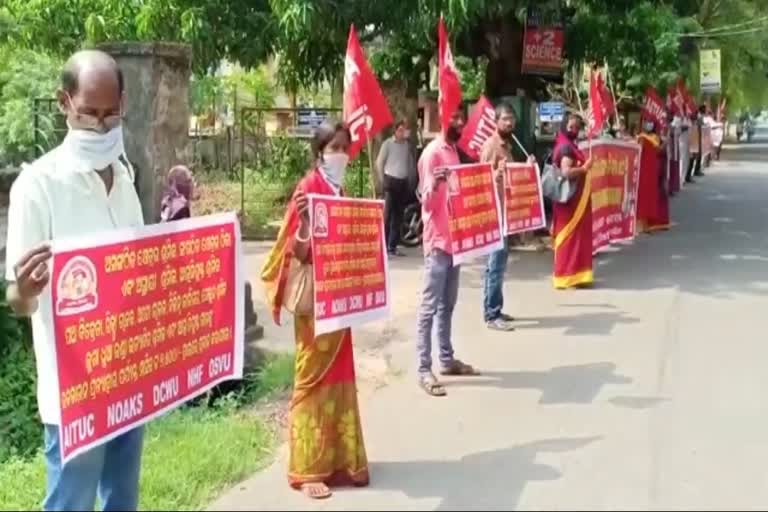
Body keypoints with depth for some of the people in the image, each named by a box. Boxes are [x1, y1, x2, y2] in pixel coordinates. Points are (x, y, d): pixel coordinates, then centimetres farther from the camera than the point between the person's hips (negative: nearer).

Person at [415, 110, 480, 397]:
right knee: (430, 306, -6)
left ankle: (447, 359, 24)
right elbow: (427, 201, -17)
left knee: (448, 304, 15)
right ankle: (424, 370, -4)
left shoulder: (454, 150, 15)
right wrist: (434, 184, -36)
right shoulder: (432, 153, -12)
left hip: (455, 238, 9)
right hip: (438, 240, -9)